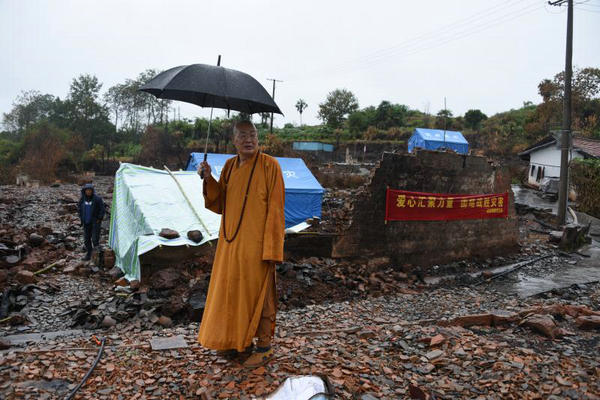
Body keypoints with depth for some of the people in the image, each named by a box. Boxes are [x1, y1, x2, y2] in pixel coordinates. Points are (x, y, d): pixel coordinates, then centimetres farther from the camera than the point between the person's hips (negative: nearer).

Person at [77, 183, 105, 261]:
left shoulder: (97, 198, -14)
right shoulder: (82, 199, -1)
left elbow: (102, 209, -8)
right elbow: (79, 209, 14)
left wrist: (99, 219, -11)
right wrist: (81, 219, 8)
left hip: (95, 221, -4)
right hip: (86, 222, 5)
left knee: (95, 239, -11)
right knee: (86, 239, 8)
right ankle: (88, 254, 22)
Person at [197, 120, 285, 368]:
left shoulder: (269, 165, -10)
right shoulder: (229, 166, 10)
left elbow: (275, 209, -13)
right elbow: (219, 204, 12)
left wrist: (270, 249, -17)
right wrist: (208, 179, -4)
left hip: (255, 243, -6)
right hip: (231, 243, 7)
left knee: (258, 291, 3)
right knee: (232, 290, 14)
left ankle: (264, 347, 18)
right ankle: (239, 341, 31)